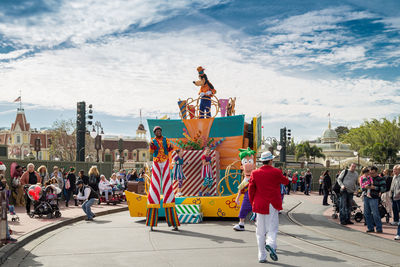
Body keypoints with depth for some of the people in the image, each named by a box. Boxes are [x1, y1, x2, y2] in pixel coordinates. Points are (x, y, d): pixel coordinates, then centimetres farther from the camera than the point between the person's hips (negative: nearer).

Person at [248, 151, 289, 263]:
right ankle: (271, 244, -27)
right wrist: (287, 179, 34)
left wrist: (253, 204, 12)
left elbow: (251, 190, 1)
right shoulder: (276, 172, -6)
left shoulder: (255, 173, 0)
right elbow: (286, 181, 11)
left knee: (260, 231, 9)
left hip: (260, 205, 3)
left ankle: (262, 256, 10)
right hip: (272, 205, -2)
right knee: (272, 227, 3)